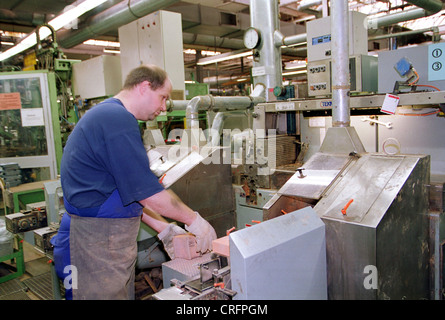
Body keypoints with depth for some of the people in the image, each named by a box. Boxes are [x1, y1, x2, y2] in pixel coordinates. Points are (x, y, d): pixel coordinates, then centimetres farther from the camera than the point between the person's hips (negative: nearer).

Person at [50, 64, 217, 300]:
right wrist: (195, 221, -7)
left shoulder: (108, 114, 15)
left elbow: (132, 191, 16)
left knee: (123, 293, 17)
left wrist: (164, 228, 14)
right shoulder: (118, 119, -19)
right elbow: (149, 193, -20)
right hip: (99, 242, -10)